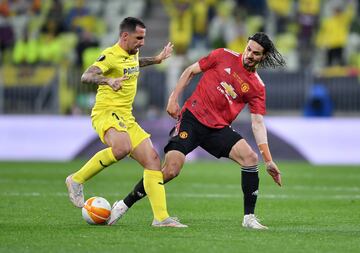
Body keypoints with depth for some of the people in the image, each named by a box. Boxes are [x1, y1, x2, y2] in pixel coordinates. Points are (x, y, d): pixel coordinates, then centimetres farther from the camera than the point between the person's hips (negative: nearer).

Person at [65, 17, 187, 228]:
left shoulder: (132, 54, 16)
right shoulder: (111, 56, -12)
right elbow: (86, 76, -27)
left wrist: (157, 59, 44)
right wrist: (107, 80, -45)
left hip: (126, 117, 9)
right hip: (106, 113, -9)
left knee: (153, 159, -2)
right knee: (123, 147, -38)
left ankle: (161, 217, -1)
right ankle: (77, 180, -20)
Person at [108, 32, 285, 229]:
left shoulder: (257, 87, 3)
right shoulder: (223, 56, -1)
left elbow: (257, 124, 0)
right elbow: (190, 71, 9)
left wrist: (268, 160, -8)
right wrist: (173, 98, -1)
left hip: (219, 128, 3)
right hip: (192, 117, -3)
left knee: (250, 157, -18)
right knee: (170, 170, -16)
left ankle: (249, 218, -6)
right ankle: (124, 205, 1)